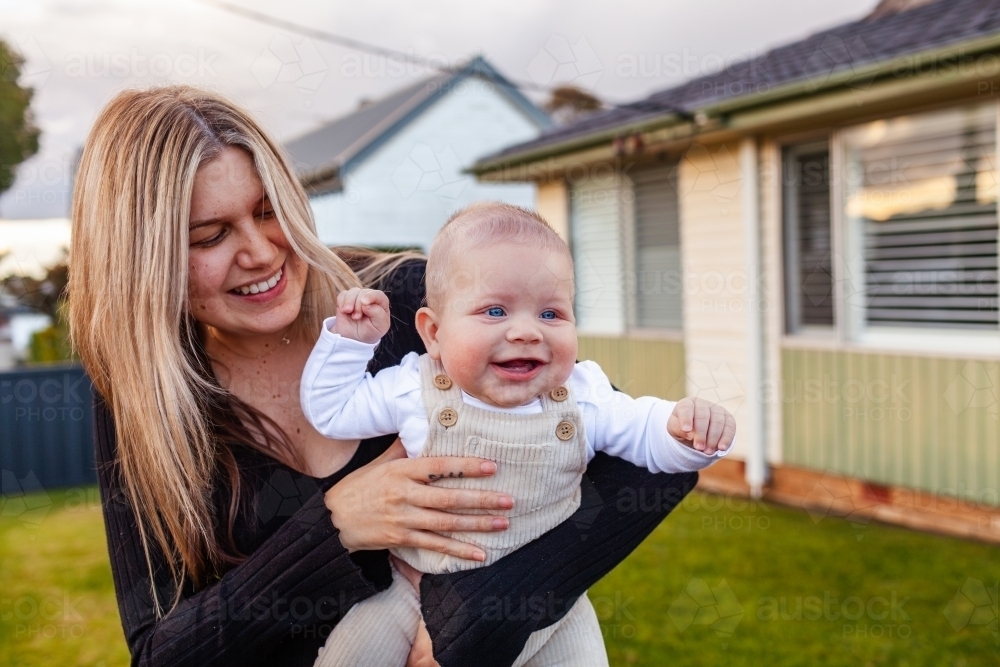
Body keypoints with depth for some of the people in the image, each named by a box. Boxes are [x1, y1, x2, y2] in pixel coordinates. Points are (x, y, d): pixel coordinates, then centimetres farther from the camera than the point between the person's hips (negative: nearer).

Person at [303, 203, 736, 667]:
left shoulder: (585, 399, -11)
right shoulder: (414, 390, -13)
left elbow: (647, 434, -3)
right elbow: (330, 411, -1)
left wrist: (685, 428, -25)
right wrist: (350, 338, -12)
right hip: (418, 591, 0)